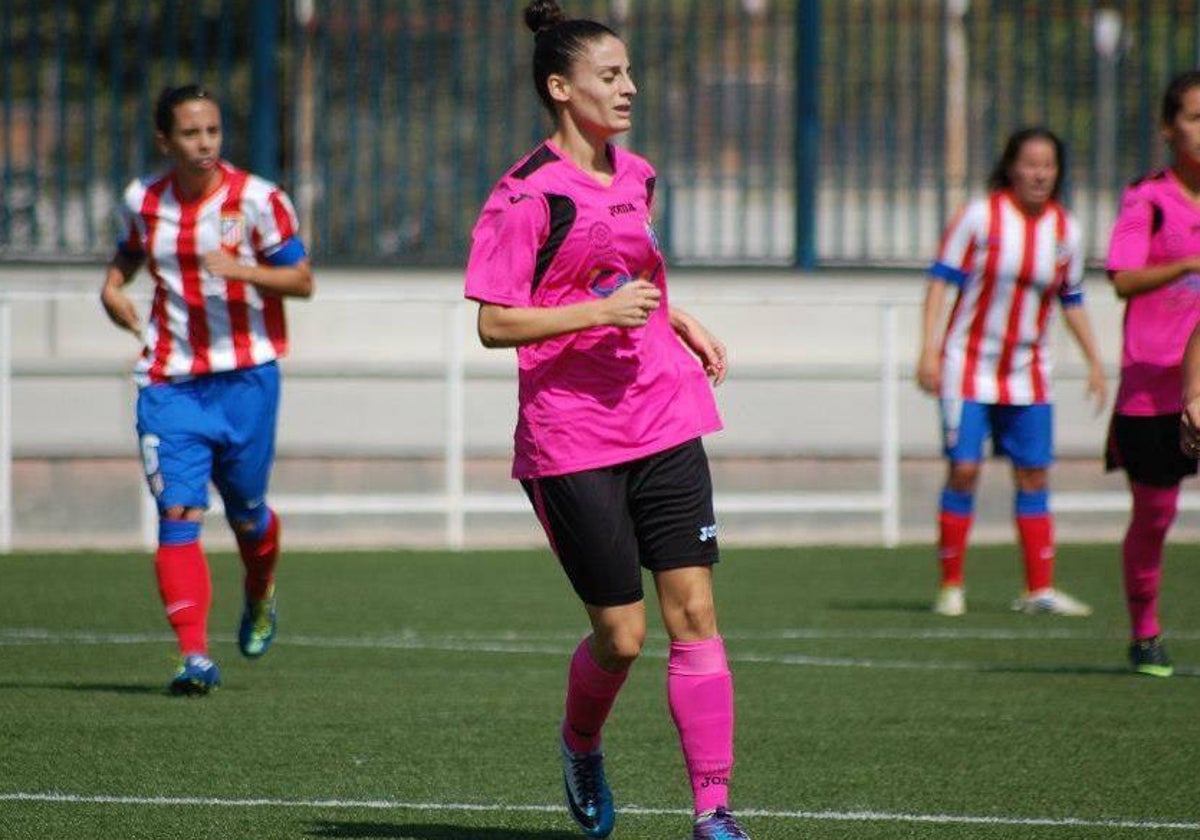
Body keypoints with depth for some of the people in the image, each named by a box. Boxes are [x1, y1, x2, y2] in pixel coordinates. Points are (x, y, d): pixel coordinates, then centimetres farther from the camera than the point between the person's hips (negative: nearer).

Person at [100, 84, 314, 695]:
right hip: (170, 379, 2)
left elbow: (302, 280, -6)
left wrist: (241, 269, -23)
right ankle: (194, 655, -16)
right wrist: (115, 292, 3)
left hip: (245, 375, -2)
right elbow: (125, 259, 25)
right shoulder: (142, 201, 5)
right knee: (178, 512, -12)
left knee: (245, 510, 9)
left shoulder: (256, 200, -8)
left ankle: (260, 599, 43)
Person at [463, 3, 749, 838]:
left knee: (694, 611, -5)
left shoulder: (636, 176, 11)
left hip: (664, 419, 6)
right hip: (571, 441, -6)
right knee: (621, 634, -1)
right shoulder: (525, 195, -11)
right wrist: (600, 310, -23)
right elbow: (494, 323, -14)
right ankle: (581, 745, 32)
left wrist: (678, 320, 12)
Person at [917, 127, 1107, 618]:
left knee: (1034, 475, 2)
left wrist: (1094, 362, 11)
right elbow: (941, 281, -7)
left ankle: (1040, 588, 6)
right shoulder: (980, 217, -9)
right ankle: (951, 586, 0)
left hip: (1028, 373, 4)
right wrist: (929, 350, -14)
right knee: (964, 469, -10)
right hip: (968, 363, -4)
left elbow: (1072, 301, 14)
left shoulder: (1065, 230, 3)